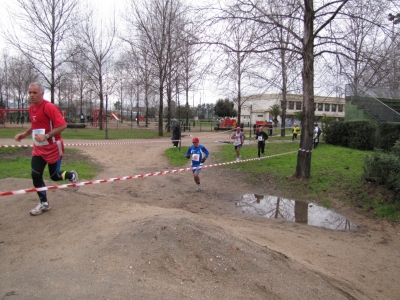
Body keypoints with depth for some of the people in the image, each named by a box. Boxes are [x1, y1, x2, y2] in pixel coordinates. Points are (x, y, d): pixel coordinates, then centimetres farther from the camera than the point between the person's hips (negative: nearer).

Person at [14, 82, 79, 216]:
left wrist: (46, 136, -29)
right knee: (35, 175, 1)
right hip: (38, 149, 7)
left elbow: (62, 125, -23)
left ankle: (72, 175, 39)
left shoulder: (49, 107, -18)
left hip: (53, 148, -7)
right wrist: (24, 134, 7)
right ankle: (44, 203, 17)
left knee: (55, 176, 5)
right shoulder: (31, 108, 7)